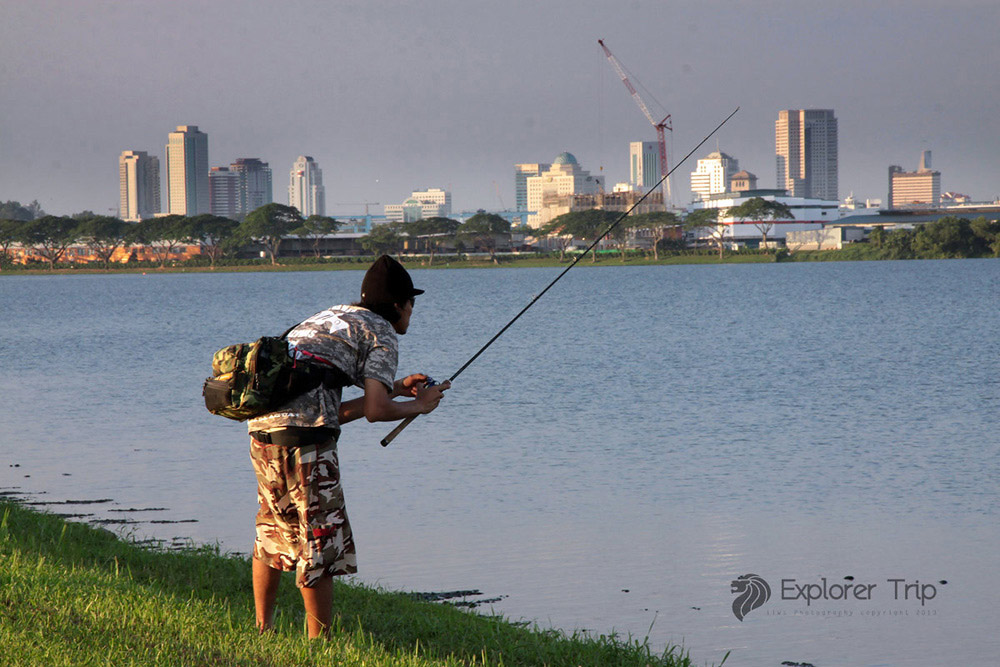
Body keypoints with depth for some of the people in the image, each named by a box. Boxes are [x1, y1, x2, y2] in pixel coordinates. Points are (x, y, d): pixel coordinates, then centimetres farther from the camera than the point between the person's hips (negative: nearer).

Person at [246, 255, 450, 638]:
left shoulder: (329, 317, 28)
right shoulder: (381, 333, 4)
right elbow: (376, 411, -8)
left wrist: (396, 388, 32)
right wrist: (419, 406, 10)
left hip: (262, 423, 9)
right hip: (303, 434, -8)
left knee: (273, 528, 21)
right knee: (320, 538, -1)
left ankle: (261, 633, 25)